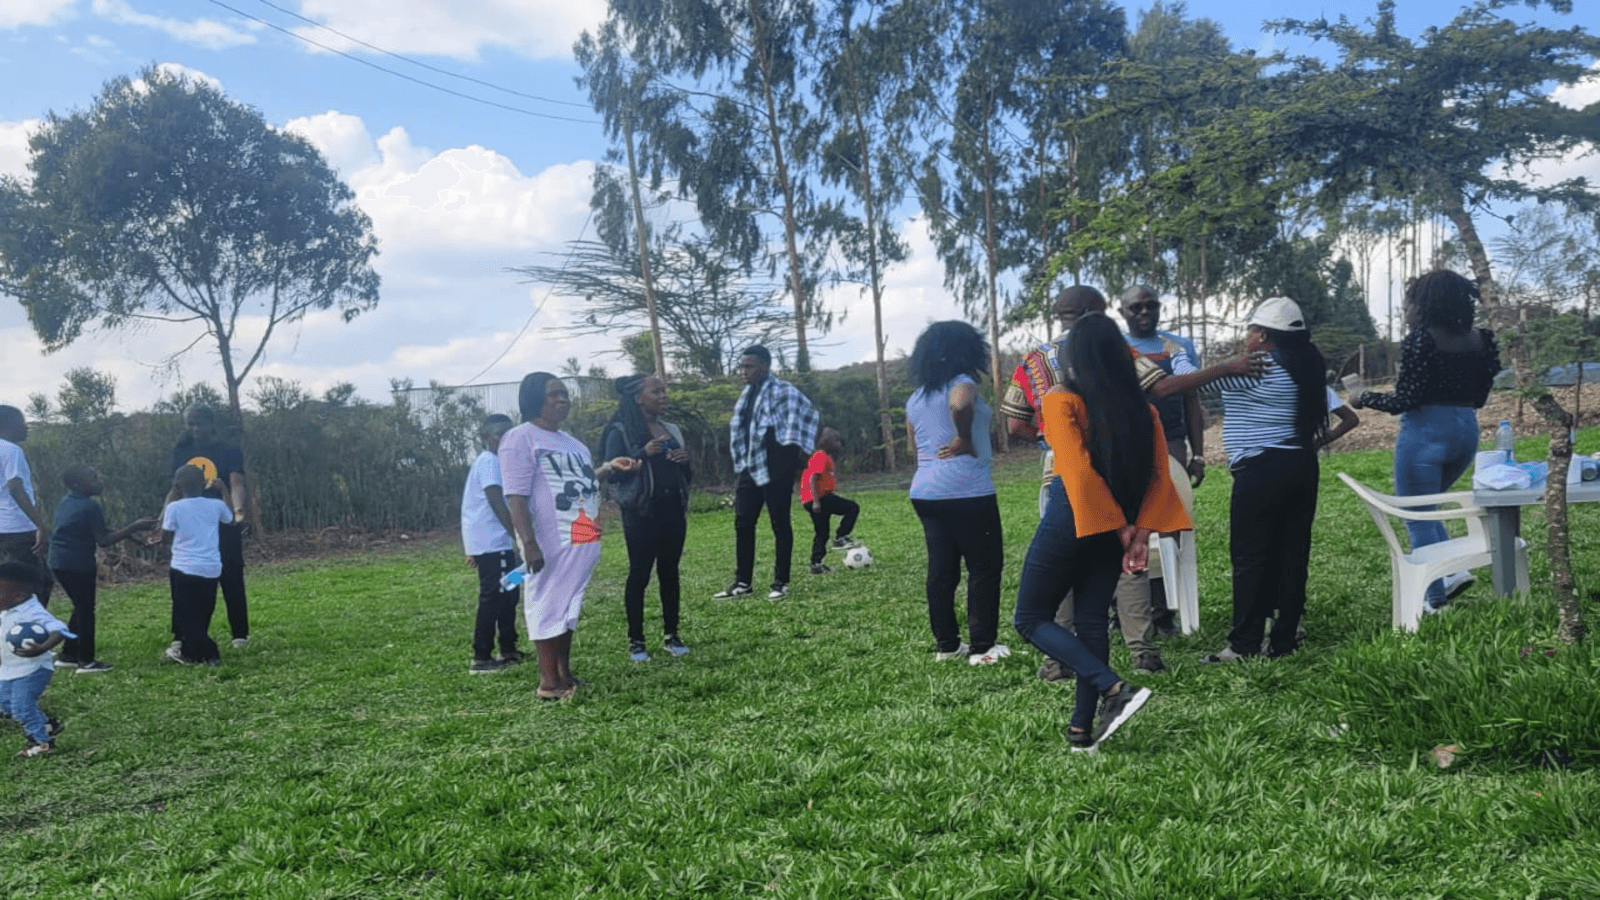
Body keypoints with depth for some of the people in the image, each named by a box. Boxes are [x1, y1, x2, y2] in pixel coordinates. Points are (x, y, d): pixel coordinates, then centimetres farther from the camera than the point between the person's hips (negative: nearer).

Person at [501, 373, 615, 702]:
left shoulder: (569, 441, 19)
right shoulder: (520, 439, -10)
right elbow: (516, 496, -18)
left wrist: (607, 469, 11)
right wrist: (529, 544, -25)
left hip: (583, 542, 9)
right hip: (551, 543, -9)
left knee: (569, 606, 15)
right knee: (548, 607, -3)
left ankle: (565, 674, 24)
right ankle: (549, 683, 4)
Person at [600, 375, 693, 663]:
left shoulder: (671, 430, 14)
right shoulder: (621, 432, -3)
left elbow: (686, 477, 20)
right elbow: (613, 472, -12)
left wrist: (685, 461, -2)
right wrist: (643, 454, -22)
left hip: (673, 510, 5)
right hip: (641, 512, -5)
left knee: (670, 571, 8)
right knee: (639, 574, -2)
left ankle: (671, 635, 16)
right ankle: (635, 641, 6)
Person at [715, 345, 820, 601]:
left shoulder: (783, 392, -10)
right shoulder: (747, 394, 15)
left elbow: (806, 412, -21)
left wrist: (795, 447, -23)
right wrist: (740, 465, 18)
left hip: (775, 470, -8)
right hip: (749, 469, 8)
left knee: (780, 524, 1)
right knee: (743, 524, 8)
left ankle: (781, 583, 10)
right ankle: (742, 582, 16)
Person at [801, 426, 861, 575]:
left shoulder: (826, 457, 20)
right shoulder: (821, 457, -12)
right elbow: (812, 479, -20)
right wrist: (816, 501, -25)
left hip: (819, 499, 11)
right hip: (819, 498, -11)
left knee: (821, 534, 13)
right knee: (853, 508, -10)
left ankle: (816, 565, 14)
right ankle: (840, 539, -10)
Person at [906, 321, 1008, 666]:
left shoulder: (915, 398, 15)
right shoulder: (961, 383, -8)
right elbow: (960, 405, -31)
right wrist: (965, 441, -16)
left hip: (925, 492, 8)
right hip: (967, 491, -8)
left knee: (941, 569, 11)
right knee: (985, 567, 1)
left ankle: (946, 644, 16)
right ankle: (982, 647, 1)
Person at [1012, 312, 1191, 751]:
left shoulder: (1061, 401, -10)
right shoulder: (1142, 409, 5)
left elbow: (1078, 471, -19)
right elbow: (1159, 475, -4)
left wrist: (1120, 528, -13)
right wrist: (1142, 531, -8)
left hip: (1070, 518, -5)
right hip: (1115, 526, 6)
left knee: (1031, 618, 7)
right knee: (1091, 621, 13)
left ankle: (1115, 688, -7)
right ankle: (1082, 727, 15)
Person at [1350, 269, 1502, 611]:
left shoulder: (1420, 340, -14)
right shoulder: (1479, 340, 6)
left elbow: (1405, 400, -16)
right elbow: (1479, 398, 12)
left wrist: (1364, 399, -1)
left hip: (1425, 432, -7)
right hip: (1467, 430, 8)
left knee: (1417, 517, 5)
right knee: (1424, 508, 26)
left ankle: (1436, 598, 9)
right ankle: (1454, 570, 14)